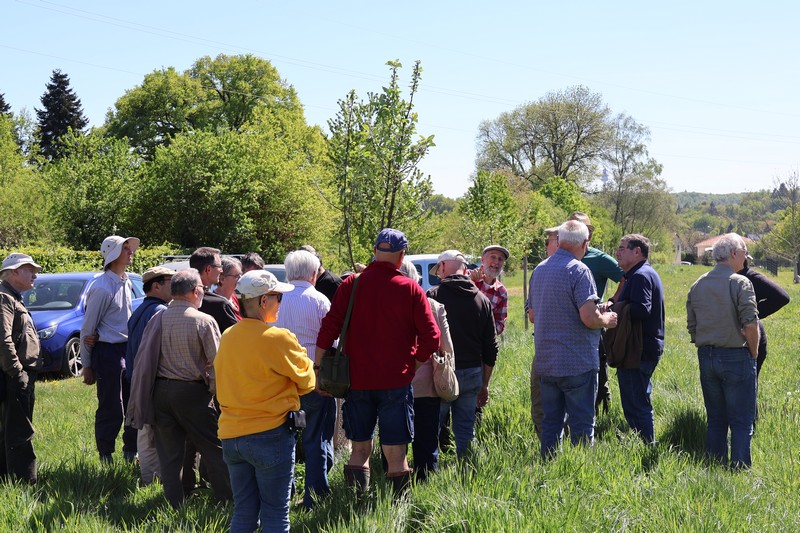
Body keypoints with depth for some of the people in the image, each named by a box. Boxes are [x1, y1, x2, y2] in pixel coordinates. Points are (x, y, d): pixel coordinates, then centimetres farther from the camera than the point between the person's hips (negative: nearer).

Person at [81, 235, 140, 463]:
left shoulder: (126, 283, 11)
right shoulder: (102, 288, -13)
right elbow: (87, 329, -9)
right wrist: (87, 365, -6)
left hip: (128, 349, 8)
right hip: (108, 352, -8)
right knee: (111, 410, -1)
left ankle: (131, 452, 23)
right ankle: (105, 457, 12)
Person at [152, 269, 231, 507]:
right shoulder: (204, 321, -10)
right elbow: (216, 361, -10)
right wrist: (212, 390, 5)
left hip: (160, 390, 4)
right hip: (192, 391, -4)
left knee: (169, 452, 9)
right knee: (213, 449, 6)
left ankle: (174, 503, 12)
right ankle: (226, 499, 11)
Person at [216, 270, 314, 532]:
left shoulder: (228, 336, 5)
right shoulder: (278, 338, -14)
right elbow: (306, 381, -4)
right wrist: (299, 354, 14)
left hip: (231, 434, 6)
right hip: (270, 436, -6)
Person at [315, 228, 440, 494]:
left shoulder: (351, 285, 0)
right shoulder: (411, 289, -4)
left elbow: (329, 329, -5)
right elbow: (431, 338, -6)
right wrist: (414, 362, 11)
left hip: (357, 380, 2)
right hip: (396, 380, -2)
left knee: (360, 449, 13)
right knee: (396, 453, 2)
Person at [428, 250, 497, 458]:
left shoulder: (433, 295, -6)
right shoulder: (482, 300, 9)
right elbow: (490, 347, 11)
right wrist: (484, 384, 19)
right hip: (472, 374, 4)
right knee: (466, 429, 12)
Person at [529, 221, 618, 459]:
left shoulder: (539, 269, 10)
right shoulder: (578, 271, -14)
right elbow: (589, 317, -22)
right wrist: (607, 320, -3)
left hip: (545, 363, 7)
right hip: (577, 363, -7)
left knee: (550, 423, 13)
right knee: (582, 425, 1)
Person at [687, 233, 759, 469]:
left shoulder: (697, 285, 8)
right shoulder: (740, 283, -12)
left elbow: (691, 326, 11)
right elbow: (750, 325, -16)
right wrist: (753, 354, -3)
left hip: (706, 356, 6)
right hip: (736, 356, -6)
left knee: (715, 420, 14)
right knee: (741, 421, 0)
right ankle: (740, 468, 0)